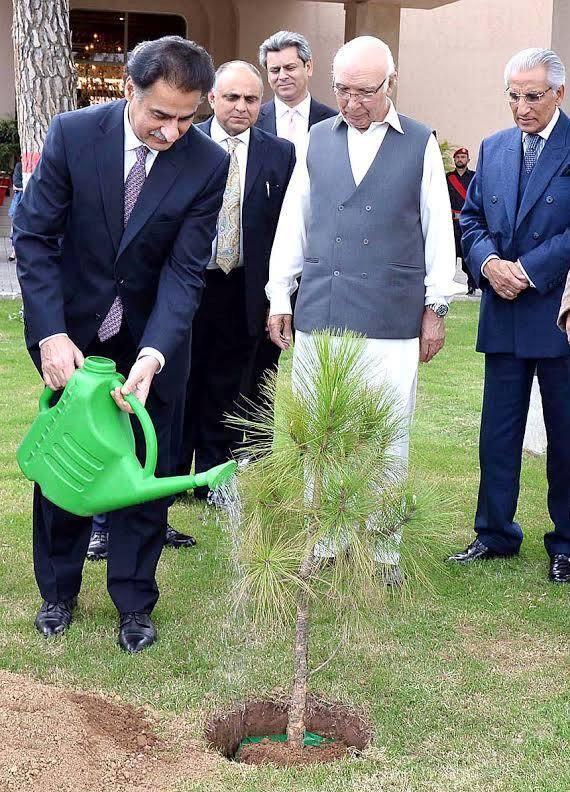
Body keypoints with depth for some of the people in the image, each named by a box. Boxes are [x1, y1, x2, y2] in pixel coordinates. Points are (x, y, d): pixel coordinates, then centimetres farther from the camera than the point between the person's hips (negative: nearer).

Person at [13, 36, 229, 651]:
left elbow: (185, 270, -17)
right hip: (71, 331, 0)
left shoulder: (207, 163, -16)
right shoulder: (73, 133, -16)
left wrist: (152, 355, -30)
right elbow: (34, 236, -13)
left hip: (153, 339, 0)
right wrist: (51, 334, -23)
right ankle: (57, 590, 30)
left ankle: (134, 603, 22)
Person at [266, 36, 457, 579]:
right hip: (319, 316, 2)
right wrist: (279, 297, 9)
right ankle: (325, 540, 22)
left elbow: (438, 231, 5)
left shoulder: (420, 145, 3)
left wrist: (435, 308, 4)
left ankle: (382, 547, 17)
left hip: (391, 321, -2)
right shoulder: (319, 139, 10)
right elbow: (292, 224, 13)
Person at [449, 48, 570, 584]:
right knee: (498, 430, 11)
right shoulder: (494, 149, 10)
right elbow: (471, 219, 12)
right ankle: (494, 534, 24)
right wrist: (488, 263, -7)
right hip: (503, 315, 5)